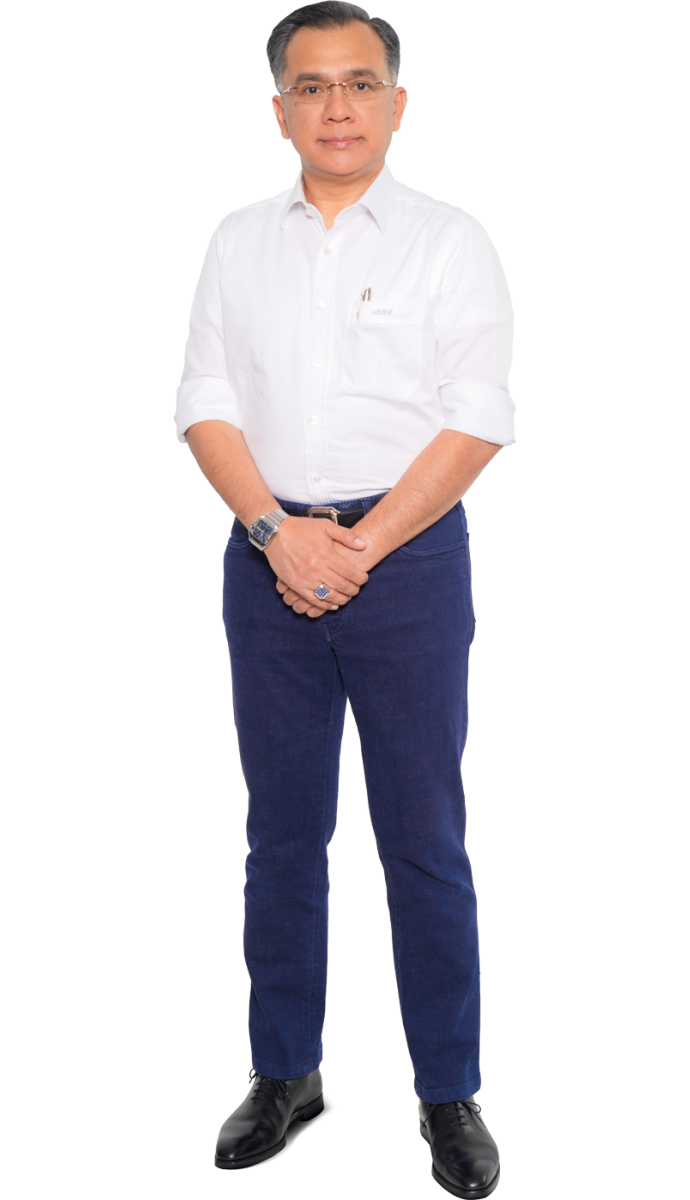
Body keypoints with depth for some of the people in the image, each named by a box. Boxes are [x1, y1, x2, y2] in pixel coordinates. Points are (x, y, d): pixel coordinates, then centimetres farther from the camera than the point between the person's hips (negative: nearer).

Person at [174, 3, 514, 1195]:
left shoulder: (450, 240, 1)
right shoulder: (238, 241, 11)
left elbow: (474, 424, -7)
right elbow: (207, 406, 5)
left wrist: (360, 547, -13)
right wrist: (279, 535, -10)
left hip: (405, 551, -3)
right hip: (268, 556, 3)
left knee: (424, 840, 1)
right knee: (282, 834, 11)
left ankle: (449, 1095, 13)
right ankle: (283, 1072, 25)